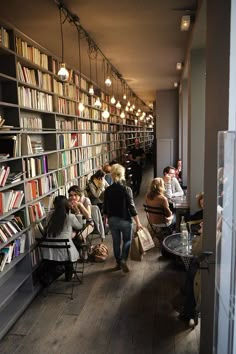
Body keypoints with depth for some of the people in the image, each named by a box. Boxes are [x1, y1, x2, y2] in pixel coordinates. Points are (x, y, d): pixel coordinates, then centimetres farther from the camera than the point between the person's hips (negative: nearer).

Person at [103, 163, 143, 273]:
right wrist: (138, 223, -10)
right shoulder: (126, 189, -17)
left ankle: (118, 263, 28)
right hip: (125, 220, -3)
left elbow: (105, 208, 3)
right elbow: (131, 207, -16)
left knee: (116, 242, 17)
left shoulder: (107, 190, -4)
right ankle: (123, 261, -3)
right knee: (127, 241, 14)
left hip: (112, 220, 4)